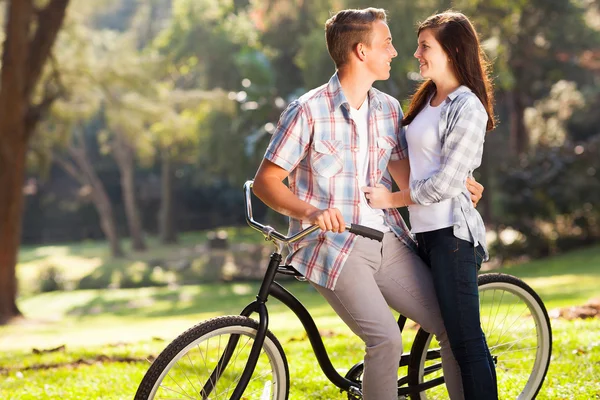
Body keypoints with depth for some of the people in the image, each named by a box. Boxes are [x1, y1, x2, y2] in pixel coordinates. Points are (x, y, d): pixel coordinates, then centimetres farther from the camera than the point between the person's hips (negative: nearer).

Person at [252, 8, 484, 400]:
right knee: (386, 340, -23)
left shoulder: (389, 108, 9)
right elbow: (266, 181, -8)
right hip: (333, 245, -6)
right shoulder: (308, 112, -9)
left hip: (388, 242, 6)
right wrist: (310, 212, -25)